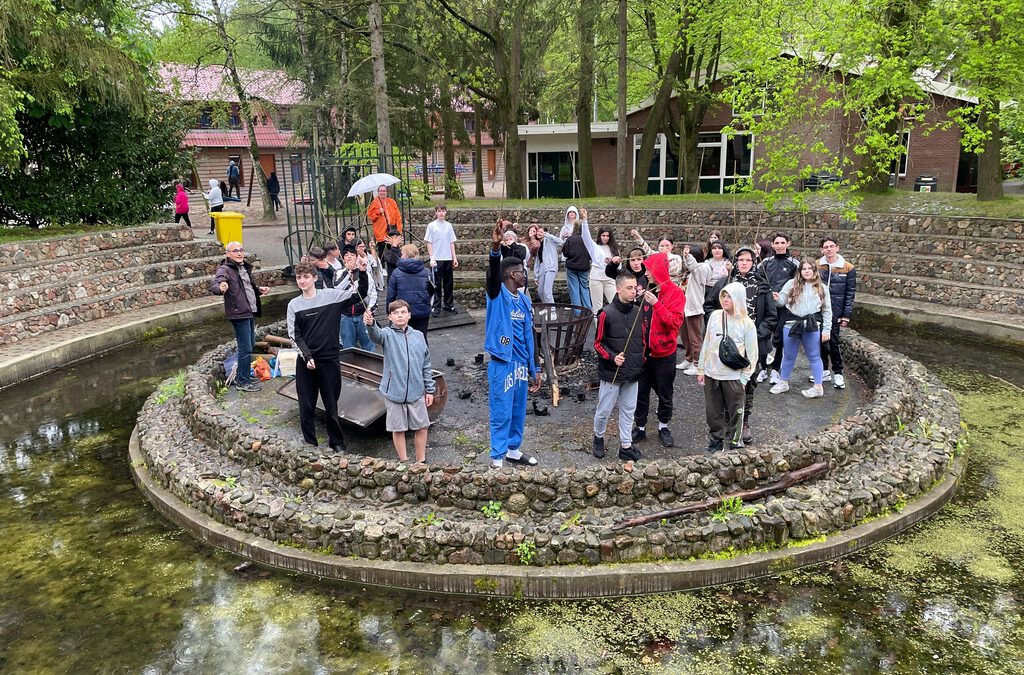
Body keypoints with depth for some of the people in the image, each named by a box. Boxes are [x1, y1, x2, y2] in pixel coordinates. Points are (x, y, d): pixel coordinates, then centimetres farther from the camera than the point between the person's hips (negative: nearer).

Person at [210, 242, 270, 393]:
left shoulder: (245, 267, 16)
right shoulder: (225, 269, -12)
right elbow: (213, 285, -28)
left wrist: (259, 289, 15)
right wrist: (220, 288, -50)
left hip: (250, 313, 10)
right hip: (239, 314, -10)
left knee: (249, 345, 18)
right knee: (245, 349, -7)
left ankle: (242, 376, 31)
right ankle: (242, 382, 4)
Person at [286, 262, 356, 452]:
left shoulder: (331, 295, -1)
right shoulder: (294, 305, 2)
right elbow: (294, 335, 0)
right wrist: (307, 357, -10)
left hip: (329, 359, -1)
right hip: (305, 361, 1)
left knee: (331, 404, 9)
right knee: (306, 406, 7)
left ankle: (337, 443, 25)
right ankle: (310, 443, 22)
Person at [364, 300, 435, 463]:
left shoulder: (419, 336, 5)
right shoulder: (388, 334, -4)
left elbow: (426, 365, 9)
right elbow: (376, 335, -30)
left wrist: (429, 390, 9)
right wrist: (370, 324, -52)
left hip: (416, 391, 2)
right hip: (394, 391, -2)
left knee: (421, 426, 10)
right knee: (398, 429, 9)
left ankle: (421, 461, 27)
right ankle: (404, 461, 25)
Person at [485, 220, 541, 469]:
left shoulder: (525, 300, 10)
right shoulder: (497, 295, -8)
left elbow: (529, 336, 14)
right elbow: (493, 273, -30)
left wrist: (534, 368, 14)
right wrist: (495, 247, -48)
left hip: (521, 364, 6)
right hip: (501, 363, -6)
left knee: (518, 411, 16)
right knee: (501, 413, 0)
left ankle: (514, 450, 32)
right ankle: (497, 457, 13)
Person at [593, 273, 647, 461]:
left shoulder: (638, 312, 4)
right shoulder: (606, 313, -11)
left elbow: (643, 339, 16)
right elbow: (598, 343, -7)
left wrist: (641, 358, 7)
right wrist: (612, 357, -20)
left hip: (633, 372, 5)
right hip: (611, 372, -5)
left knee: (628, 410, 11)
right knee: (604, 409, 6)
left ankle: (626, 446, 21)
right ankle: (598, 438, 30)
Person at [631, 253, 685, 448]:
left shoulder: (675, 293, -9)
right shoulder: (644, 289, 3)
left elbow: (675, 322, -21)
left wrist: (656, 304, -26)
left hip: (664, 353, -3)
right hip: (642, 351, 3)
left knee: (665, 392, 12)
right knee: (641, 390, 10)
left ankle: (663, 426, 30)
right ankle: (640, 426, 25)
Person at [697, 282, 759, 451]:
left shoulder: (747, 323, -8)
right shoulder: (715, 316, 0)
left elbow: (751, 354, -4)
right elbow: (706, 344, 7)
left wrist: (744, 378, -6)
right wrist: (701, 369, 7)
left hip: (733, 376, -3)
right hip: (711, 374, 3)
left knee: (735, 413, 8)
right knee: (713, 411, 13)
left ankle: (735, 444, 23)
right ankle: (716, 440, 30)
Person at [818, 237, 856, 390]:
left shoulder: (848, 268, -3)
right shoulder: (817, 266, 2)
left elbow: (850, 293, -2)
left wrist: (846, 316, -5)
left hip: (835, 311, -3)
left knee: (834, 341, -3)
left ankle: (838, 373, 10)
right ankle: (824, 371, 21)